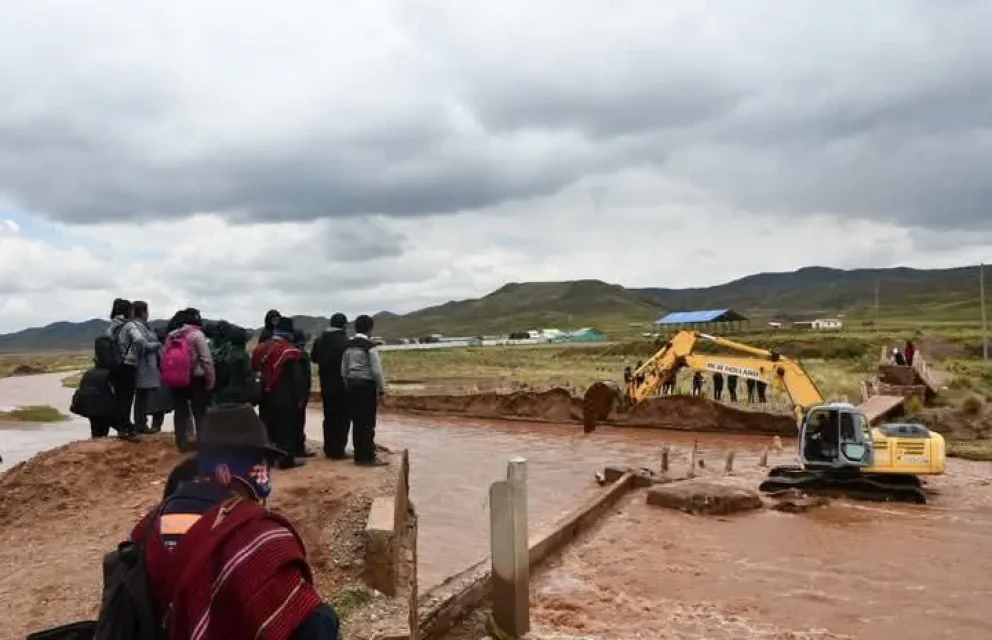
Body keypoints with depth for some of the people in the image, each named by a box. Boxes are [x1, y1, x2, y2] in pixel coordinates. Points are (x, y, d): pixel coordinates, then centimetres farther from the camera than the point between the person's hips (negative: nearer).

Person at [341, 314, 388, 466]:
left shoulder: (348, 345, 8)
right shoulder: (370, 345, -13)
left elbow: (344, 369, 11)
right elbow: (376, 370, -14)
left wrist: (348, 387, 19)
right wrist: (381, 389, -6)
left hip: (352, 384, 7)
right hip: (366, 385, -7)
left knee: (357, 421, 11)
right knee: (368, 422, -1)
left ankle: (359, 456, 16)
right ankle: (368, 457, 2)